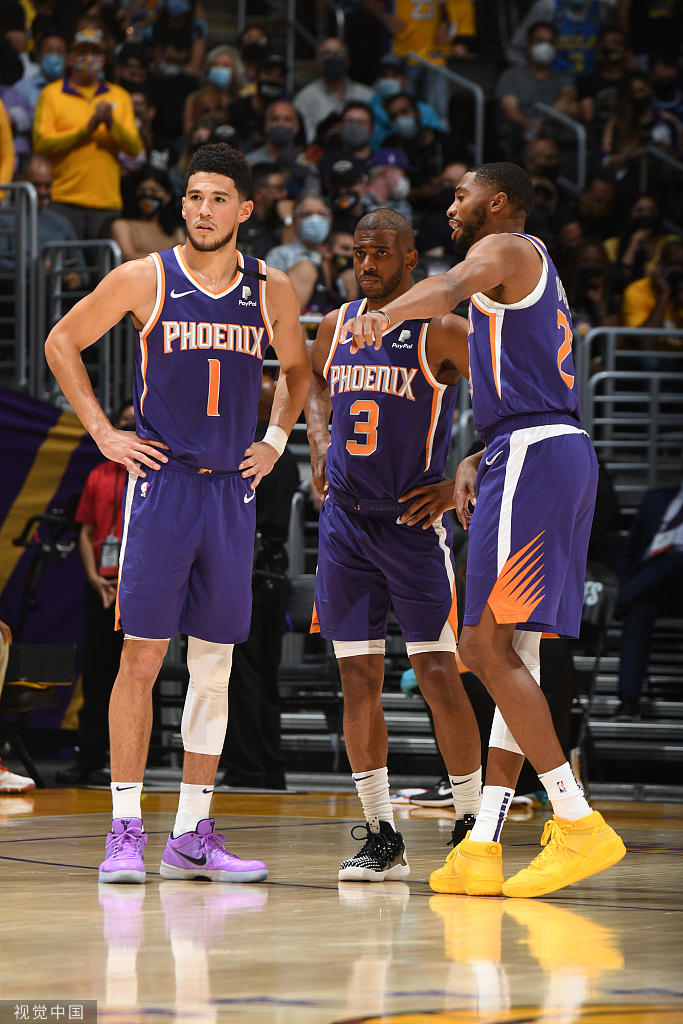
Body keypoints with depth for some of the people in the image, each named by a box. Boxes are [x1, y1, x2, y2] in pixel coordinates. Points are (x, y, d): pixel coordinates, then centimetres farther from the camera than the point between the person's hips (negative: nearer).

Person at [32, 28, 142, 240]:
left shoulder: (119, 96, 16)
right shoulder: (52, 94, 7)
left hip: (108, 201, 2)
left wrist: (111, 123, -10)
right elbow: (41, 143, -7)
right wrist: (87, 128, -11)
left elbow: (135, 148, 7)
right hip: (64, 201, -2)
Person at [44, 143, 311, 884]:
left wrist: (274, 441, 11)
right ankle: (125, 831, -3)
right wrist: (103, 433, 0)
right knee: (141, 656, -7)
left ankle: (192, 836, 11)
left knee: (214, 664, 5)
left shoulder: (271, 291, 5)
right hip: (160, 482, -4)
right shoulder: (145, 280, -4)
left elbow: (296, 368, 24)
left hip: (232, 489, 4)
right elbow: (62, 342, 6)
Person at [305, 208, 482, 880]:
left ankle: (472, 826, 2)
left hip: (414, 522, -5)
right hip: (345, 521, 5)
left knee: (437, 674, -8)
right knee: (358, 677, 2)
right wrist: (319, 441, 12)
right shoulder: (335, 327, 8)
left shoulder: (443, 333, -9)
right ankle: (381, 838, 7)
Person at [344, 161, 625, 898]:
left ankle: (580, 825, -17)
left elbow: (454, 285, -26)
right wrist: (471, 472, 19)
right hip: (560, 452, 10)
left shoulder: (504, 250, -1)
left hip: (532, 453, -10)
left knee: (485, 647, -12)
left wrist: (387, 314, -46)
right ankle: (482, 850, 6)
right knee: (512, 652, 7)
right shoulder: (534, 275, 29)